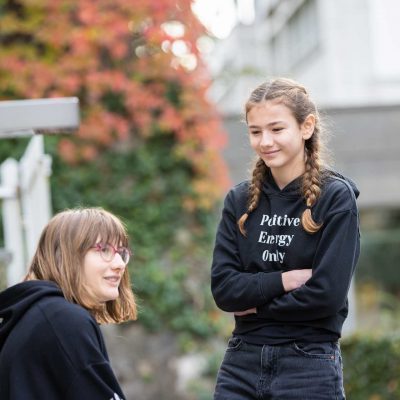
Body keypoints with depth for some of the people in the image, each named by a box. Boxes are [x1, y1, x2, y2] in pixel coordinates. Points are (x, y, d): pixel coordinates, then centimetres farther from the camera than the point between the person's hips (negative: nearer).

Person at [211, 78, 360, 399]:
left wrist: (257, 303, -4)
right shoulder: (240, 201, 7)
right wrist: (286, 279, -12)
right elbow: (223, 288, -1)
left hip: (309, 369, -4)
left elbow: (328, 294, -13)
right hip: (241, 363, 4)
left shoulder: (336, 197, -5)